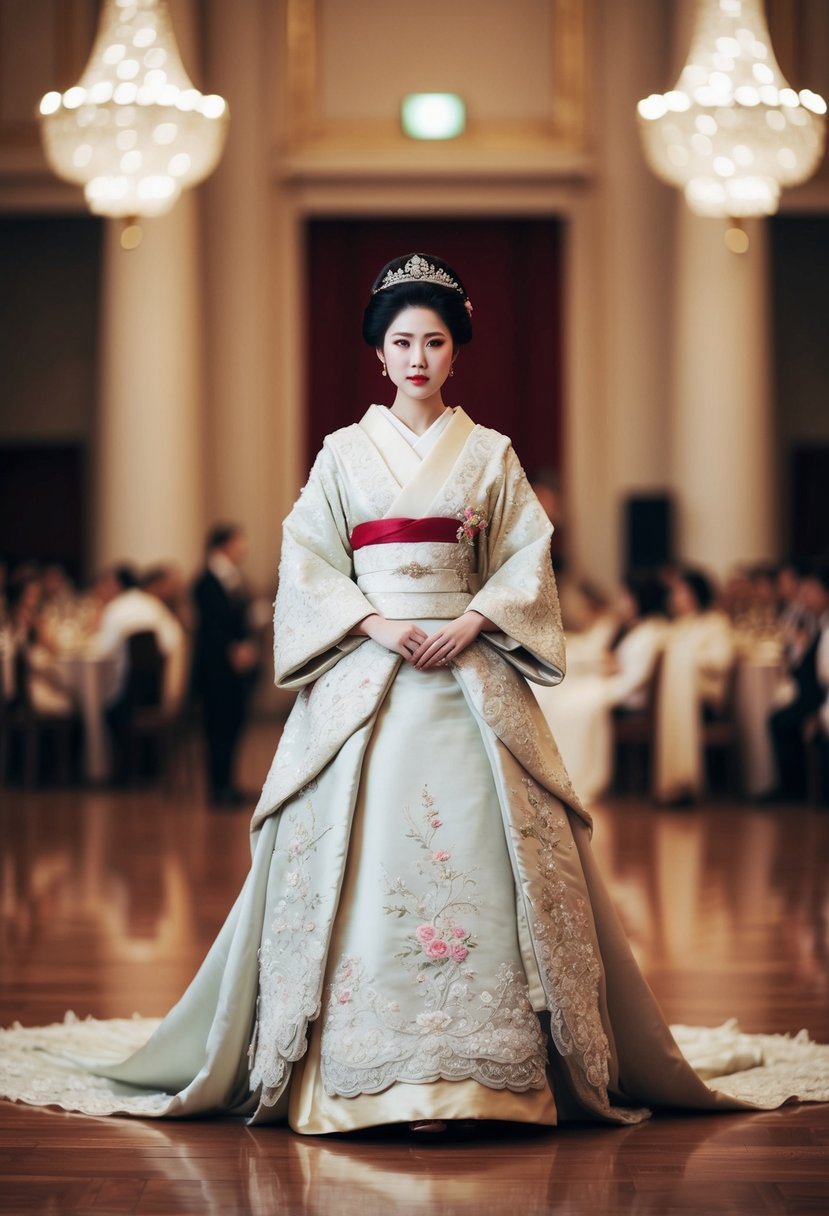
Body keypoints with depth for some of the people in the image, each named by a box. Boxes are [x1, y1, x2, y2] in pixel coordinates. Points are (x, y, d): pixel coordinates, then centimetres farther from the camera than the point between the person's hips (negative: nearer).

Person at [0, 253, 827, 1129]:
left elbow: (528, 562, 5)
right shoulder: (344, 454, 9)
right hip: (363, 675, 0)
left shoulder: (490, 455, 10)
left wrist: (472, 622, -11)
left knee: (473, 851, -9)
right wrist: (375, 623, -11)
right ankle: (374, 1065, -6)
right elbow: (305, 562, 3)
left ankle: (472, 1063, -6)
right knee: (363, 851, -8)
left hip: (470, 675, 0)